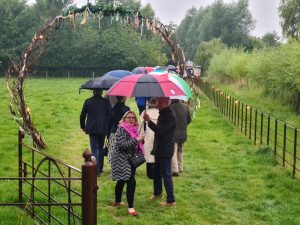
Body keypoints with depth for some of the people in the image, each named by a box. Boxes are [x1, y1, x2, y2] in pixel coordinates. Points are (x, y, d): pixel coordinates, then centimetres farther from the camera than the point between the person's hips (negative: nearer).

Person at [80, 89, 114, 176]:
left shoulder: (88, 101, -3)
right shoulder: (106, 102, -4)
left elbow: (82, 115, 3)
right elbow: (111, 116, -4)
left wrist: (83, 126, 18)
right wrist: (109, 128, 9)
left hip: (92, 129, -1)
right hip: (103, 129, 1)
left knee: (94, 148, 2)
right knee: (100, 147, 17)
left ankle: (96, 170, -10)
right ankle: (100, 168, 23)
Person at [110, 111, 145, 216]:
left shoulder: (133, 129, 11)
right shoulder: (121, 130, -15)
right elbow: (122, 145, -25)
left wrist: (141, 140, 6)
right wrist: (136, 139, -26)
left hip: (130, 160, 9)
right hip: (122, 160, -9)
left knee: (121, 180, 20)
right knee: (131, 182, -15)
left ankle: (117, 201, 34)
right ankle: (130, 207, -13)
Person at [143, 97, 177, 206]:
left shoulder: (170, 115, -19)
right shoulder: (163, 113, 12)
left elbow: (161, 130, -28)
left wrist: (149, 121, -33)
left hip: (165, 150, -10)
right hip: (159, 149, 10)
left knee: (166, 174, -6)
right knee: (156, 172, 21)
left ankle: (171, 200, 0)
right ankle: (157, 192, 38)